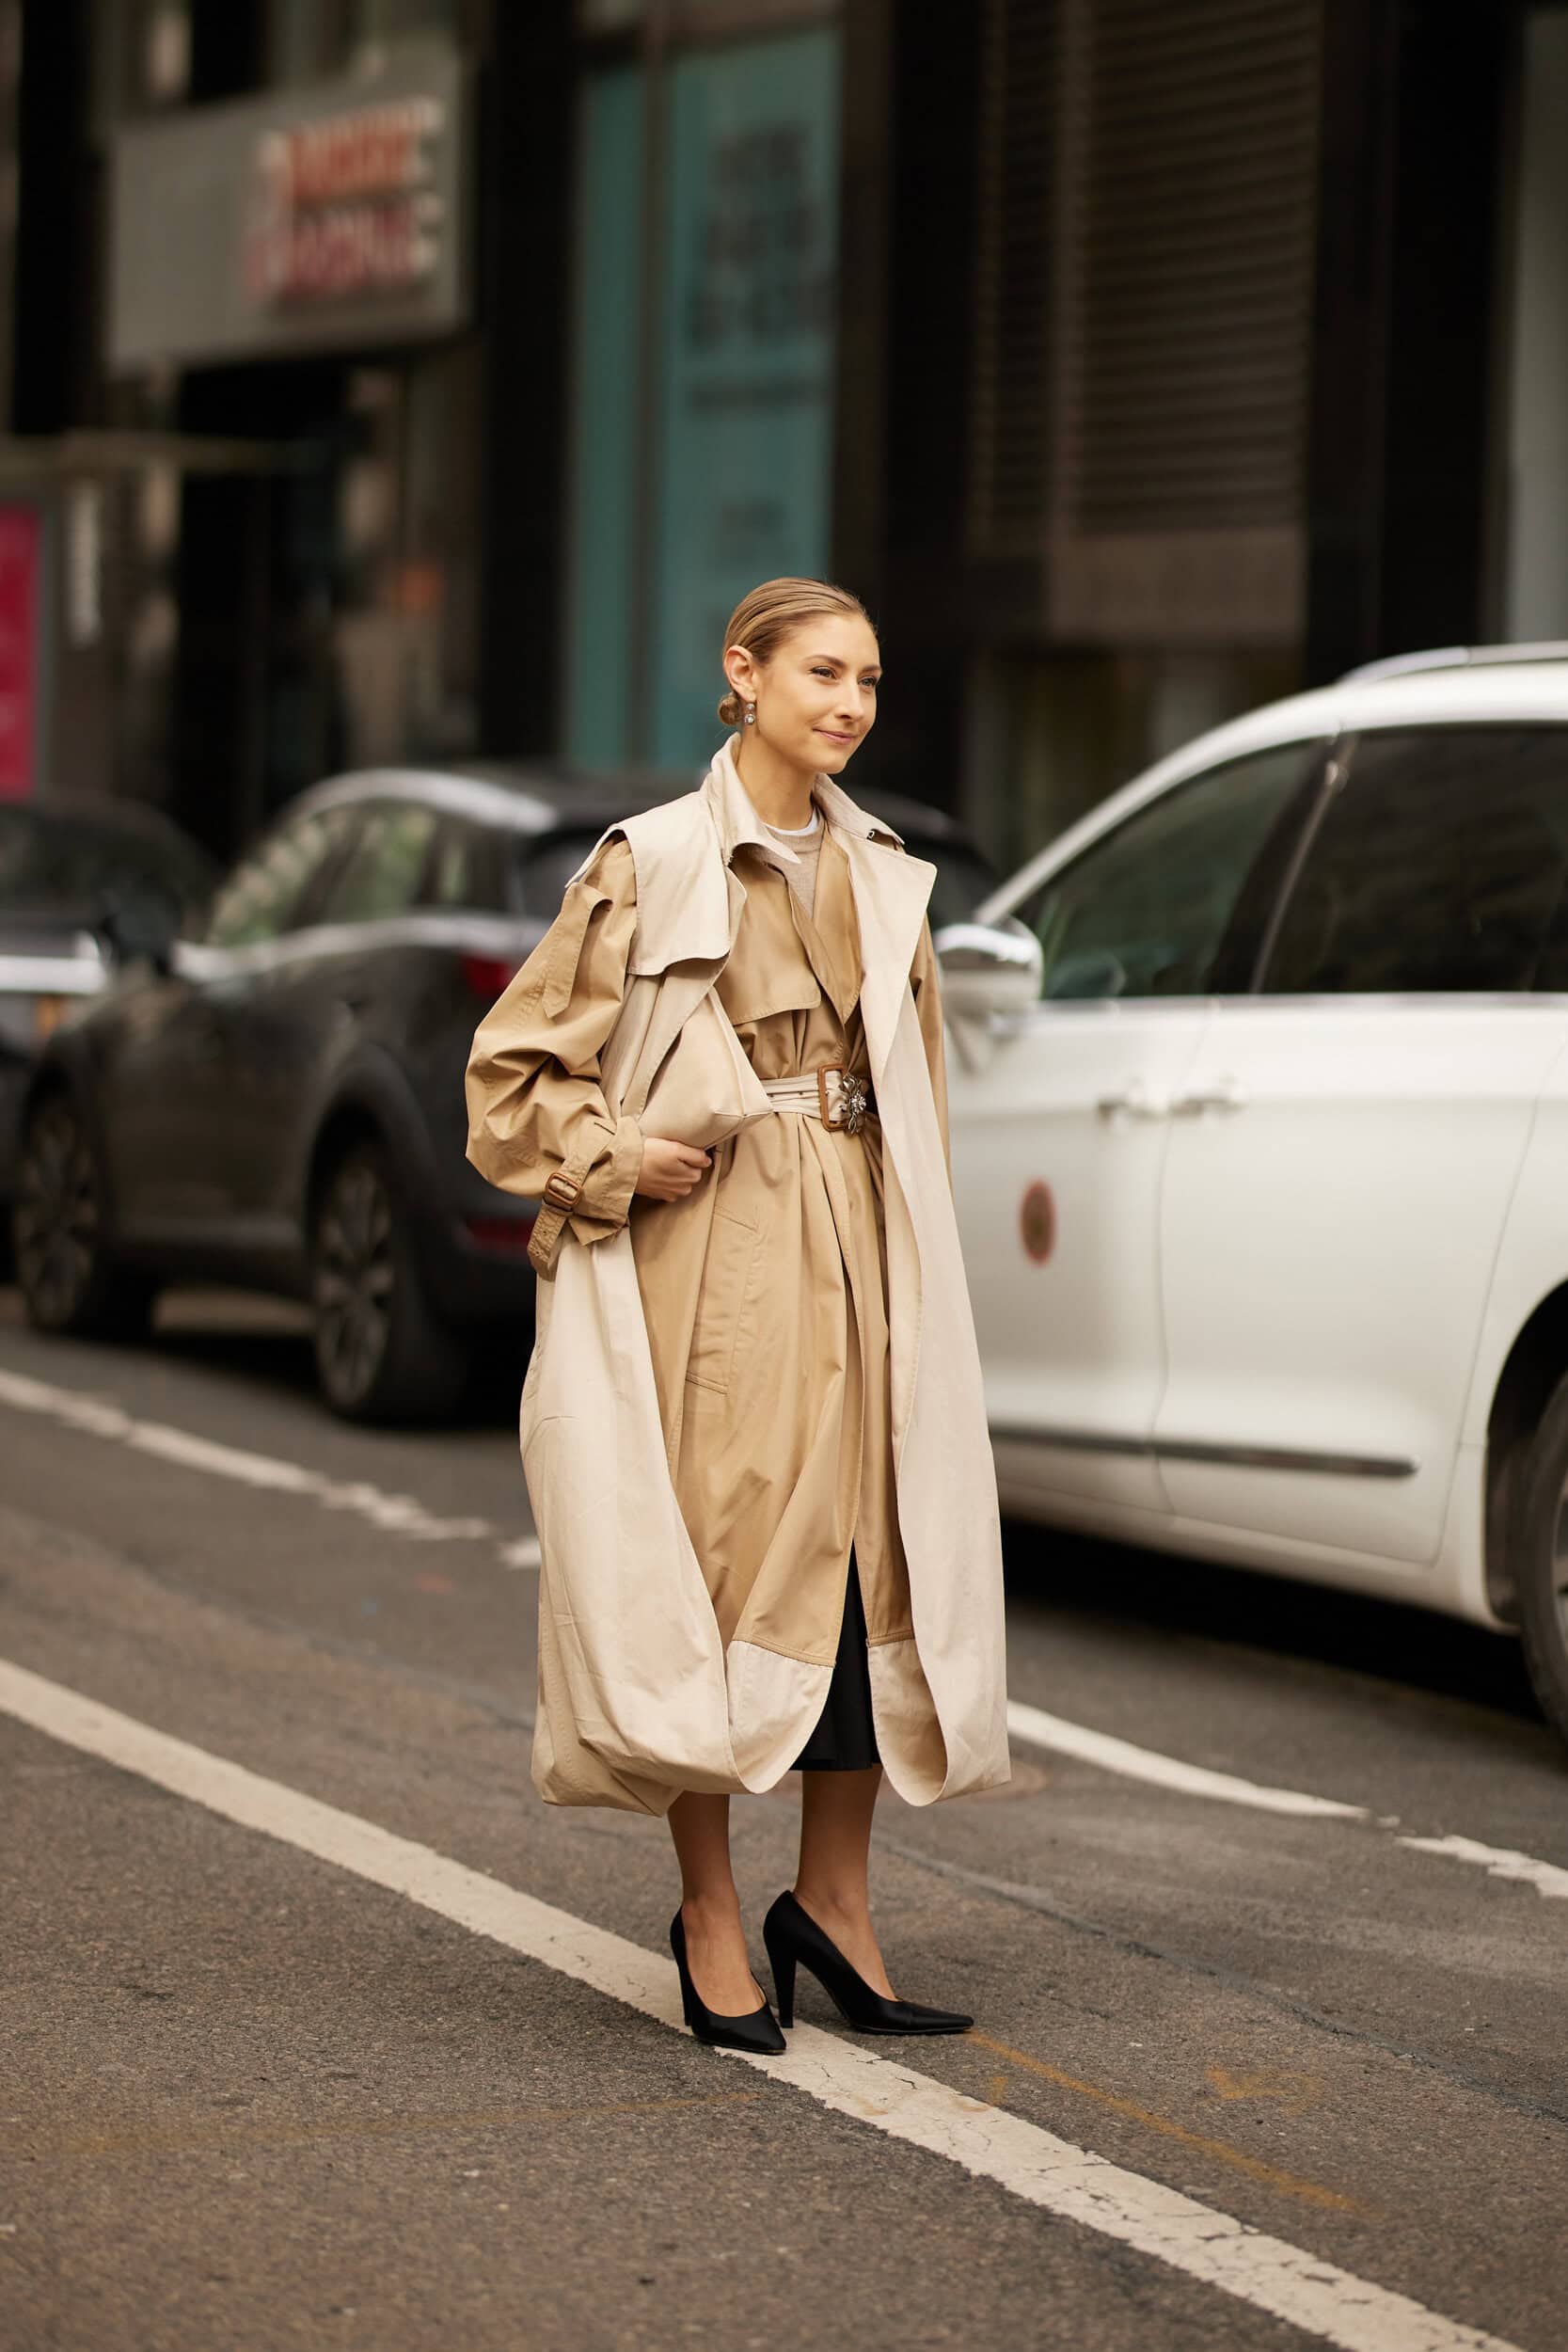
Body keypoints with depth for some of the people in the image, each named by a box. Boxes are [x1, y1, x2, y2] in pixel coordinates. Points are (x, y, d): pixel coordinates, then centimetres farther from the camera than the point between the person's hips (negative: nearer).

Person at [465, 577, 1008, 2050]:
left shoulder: (883, 877, 13)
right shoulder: (650, 866, -4)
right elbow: (515, 1073, -1)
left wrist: (907, 1253, 14)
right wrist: (619, 1161, -13)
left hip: (856, 1258, 5)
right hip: (707, 1257, -5)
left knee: (878, 1559, 3)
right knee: (716, 1569, -3)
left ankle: (833, 1900, 16)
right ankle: (711, 1917, 9)